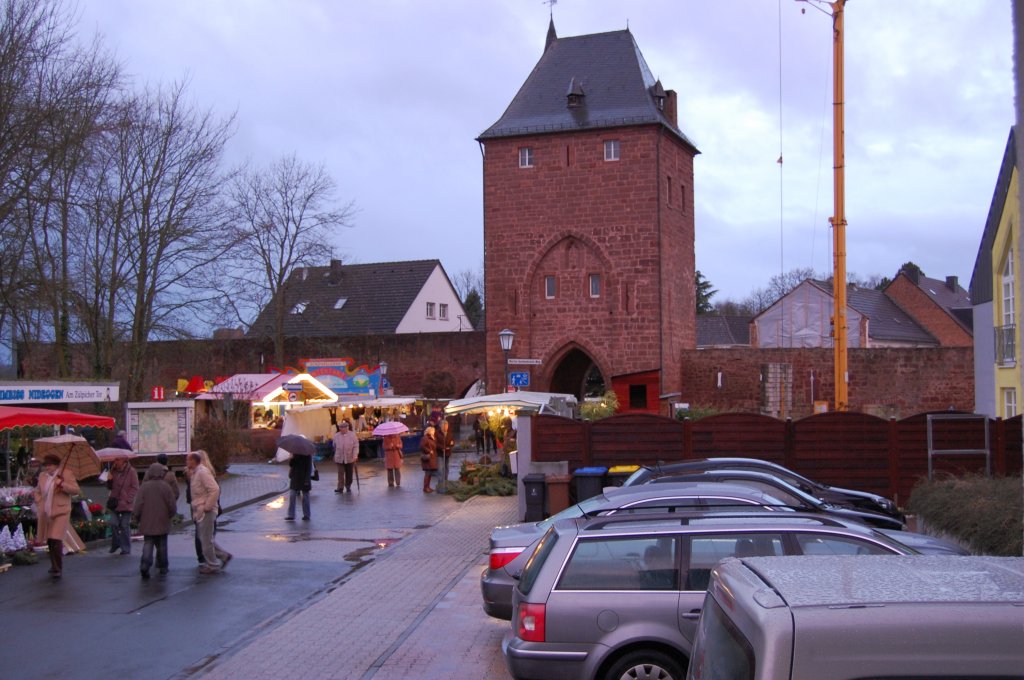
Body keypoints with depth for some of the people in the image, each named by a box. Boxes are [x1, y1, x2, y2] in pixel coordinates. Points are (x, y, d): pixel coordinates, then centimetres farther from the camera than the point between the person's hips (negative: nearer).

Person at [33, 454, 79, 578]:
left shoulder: (66, 474, -5)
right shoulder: (42, 476, 11)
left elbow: (75, 490, -9)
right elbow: (38, 492, 24)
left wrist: (62, 484, -21)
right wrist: (39, 504, 9)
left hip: (60, 512, -6)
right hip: (46, 513, 6)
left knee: (56, 540, -15)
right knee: (50, 541, 12)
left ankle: (57, 568, -9)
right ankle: (55, 566, 28)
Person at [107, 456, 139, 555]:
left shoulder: (131, 471, -6)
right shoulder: (113, 471, 10)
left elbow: (135, 488, -6)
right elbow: (110, 487, 17)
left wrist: (127, 500, -14)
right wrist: (109, 480, -4)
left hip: (126, 504, -4)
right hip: (115, 502, 4)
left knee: (125, 526, 0)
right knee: (114, 524, -2)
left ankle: (126, 549, 9)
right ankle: (115, 544, 19)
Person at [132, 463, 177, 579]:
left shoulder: (144, 487, -8)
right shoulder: (165, 487, -9)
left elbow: (137, 505, -9)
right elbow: (172, 506, -7)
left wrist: (137, 517, 7)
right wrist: (169, 515, 12)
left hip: (147, 522, 0)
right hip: (162, 522, 0)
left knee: (148, 544, 5)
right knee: (162, 545, 13)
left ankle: (145, 565, -14)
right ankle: (163, 566, 19)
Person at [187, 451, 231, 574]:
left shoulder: (203, 472, -17)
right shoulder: (195, 472, 14)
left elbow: (215, 489, -25)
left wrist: (207, 507, -22)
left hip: (205, 511, -10)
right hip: (199, 511, 10)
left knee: (206, 539, -2)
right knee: (204, 538, 15)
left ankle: (212, 566, 8)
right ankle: (224, 555, 22)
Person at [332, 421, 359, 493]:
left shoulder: (352, 435, -6)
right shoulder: (336, 436, 0)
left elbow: (356, 446, -8)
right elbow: (334, 446, 13)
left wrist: (355, 456, -17)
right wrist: (336, 455, 18)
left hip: (350, 458, -1)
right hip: (340, 458, 1)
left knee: (349, 474, 9)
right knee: (340, 473, -2)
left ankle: (348, 487, 23)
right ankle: (340, 487, 2)